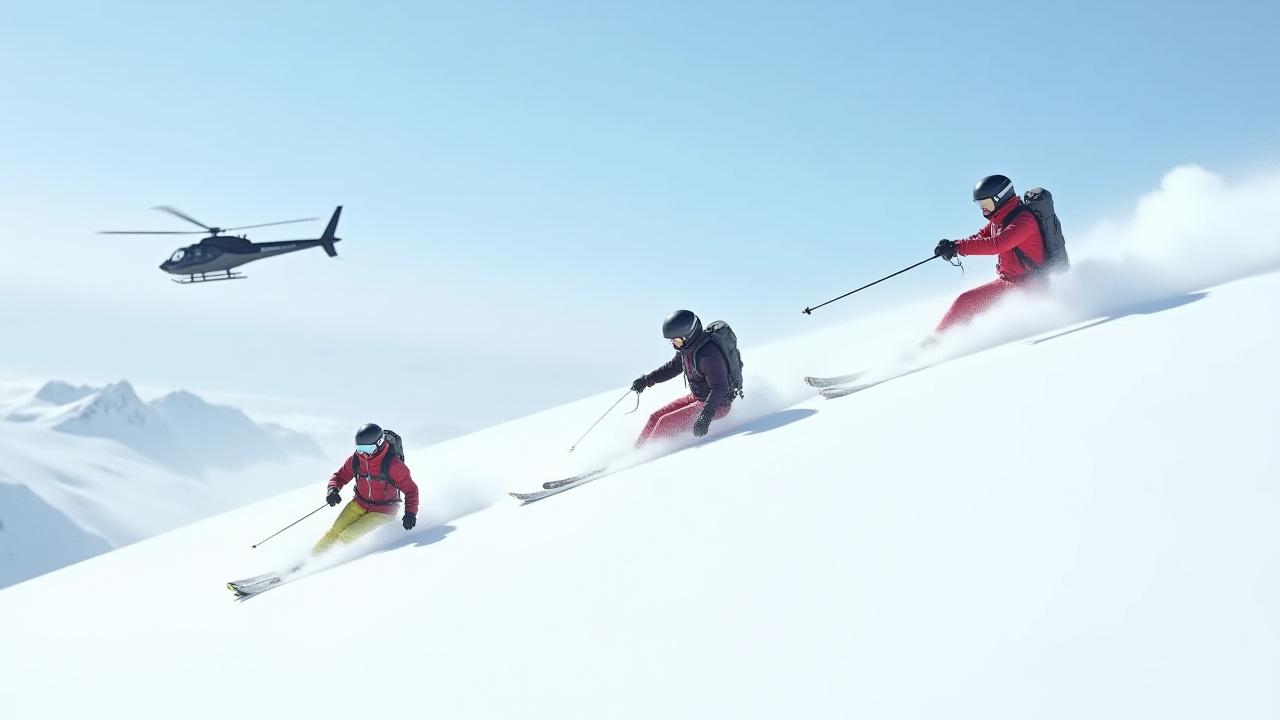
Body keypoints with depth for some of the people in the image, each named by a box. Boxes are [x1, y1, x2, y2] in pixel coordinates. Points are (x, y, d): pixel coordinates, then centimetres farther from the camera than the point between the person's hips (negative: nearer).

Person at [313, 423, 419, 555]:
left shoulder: (393, 464, -24)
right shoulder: (356, 460, -9)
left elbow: (410, 489, -18)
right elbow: (340, 476, 7)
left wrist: (410, 513, -29)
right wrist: (332, 489, -15)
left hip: (383, 511, -5)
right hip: (359, 504, 5)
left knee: (347, 536, -16)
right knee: (336, 531, -9)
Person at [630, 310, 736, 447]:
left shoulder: (708, 355, -31)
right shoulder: (687, 346, -3)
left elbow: (719, 388, -35)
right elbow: (674, 366, 17)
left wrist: (705, 417, -44)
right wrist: (647, 380, 15)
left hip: (717, 404, -9)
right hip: (696, 398, 9)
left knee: (666, 423, -17)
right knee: (656, 418, 5)